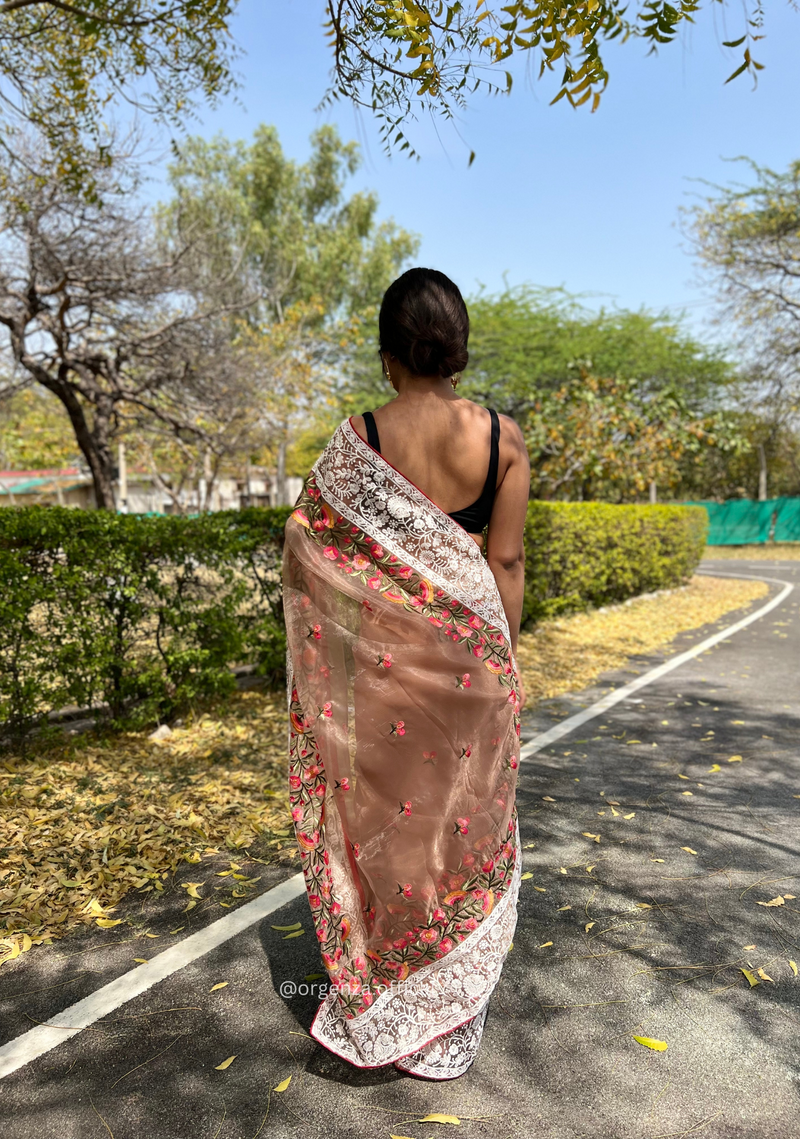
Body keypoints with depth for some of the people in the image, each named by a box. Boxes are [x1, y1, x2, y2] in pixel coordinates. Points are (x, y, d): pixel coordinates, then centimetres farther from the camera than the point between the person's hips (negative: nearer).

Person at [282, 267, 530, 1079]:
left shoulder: (355, 442, -8)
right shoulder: (502, 438, -5)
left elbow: (301, 555, -4)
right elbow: (506, 564, -4)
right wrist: (501, 660, 6)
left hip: (377, 656, -1)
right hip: (466, 655, 1)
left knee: (381, 819, 15)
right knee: (461, 823, 16)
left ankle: (371, 1013, 32)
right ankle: (447, 1031, 33)